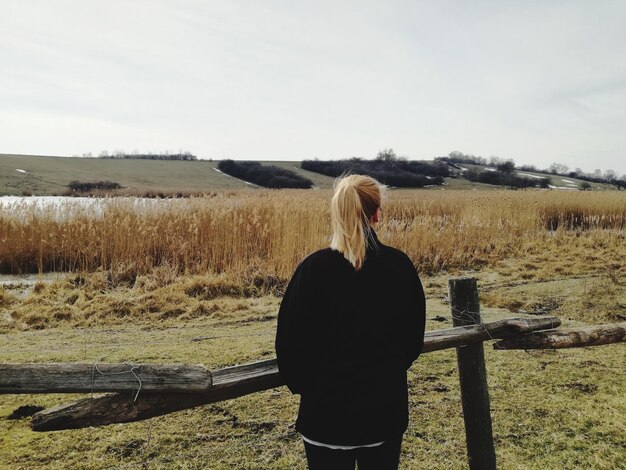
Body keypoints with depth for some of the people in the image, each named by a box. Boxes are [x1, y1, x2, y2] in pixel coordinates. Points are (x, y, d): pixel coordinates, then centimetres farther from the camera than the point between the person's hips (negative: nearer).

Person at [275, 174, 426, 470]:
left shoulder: (314, 268, -16)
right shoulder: (400, 266, -6)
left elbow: (290, 339, -10)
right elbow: (414, 335, 5)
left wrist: (303, 385, 10)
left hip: (328, 408, -2)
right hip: (386, 405, 3)